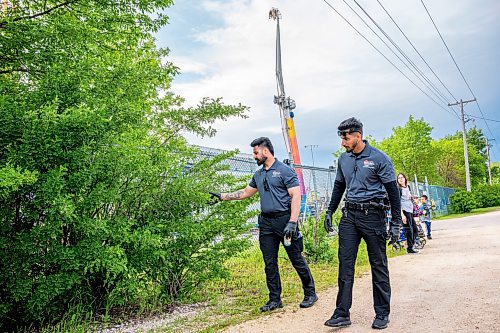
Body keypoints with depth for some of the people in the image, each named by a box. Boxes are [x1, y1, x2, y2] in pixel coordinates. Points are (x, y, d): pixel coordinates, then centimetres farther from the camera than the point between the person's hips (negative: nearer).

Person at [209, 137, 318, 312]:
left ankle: (310, 293, 19)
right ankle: (275, 299, 20)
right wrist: (222, 196, 21)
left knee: (297, 259, 1)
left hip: (284, 219, -7)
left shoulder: (285, 170, -7)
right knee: (269, 263, 9)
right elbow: (245, 193, 26)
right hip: (266, 222, 7)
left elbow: (296, 197, -12)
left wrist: (292, 223, -20)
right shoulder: (258, 175, 15)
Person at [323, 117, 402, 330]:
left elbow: (393, 190, -6)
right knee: (345, 264, 2)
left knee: (378, 265, 5)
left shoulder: (379, 158, -8)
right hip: (349, 215, 5)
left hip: (372, 215, -4)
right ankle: (342, 313, 9)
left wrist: (396, 223, -8)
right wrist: (330, 212, 16)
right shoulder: (343, 159, 9)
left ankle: (382, 314, 19)